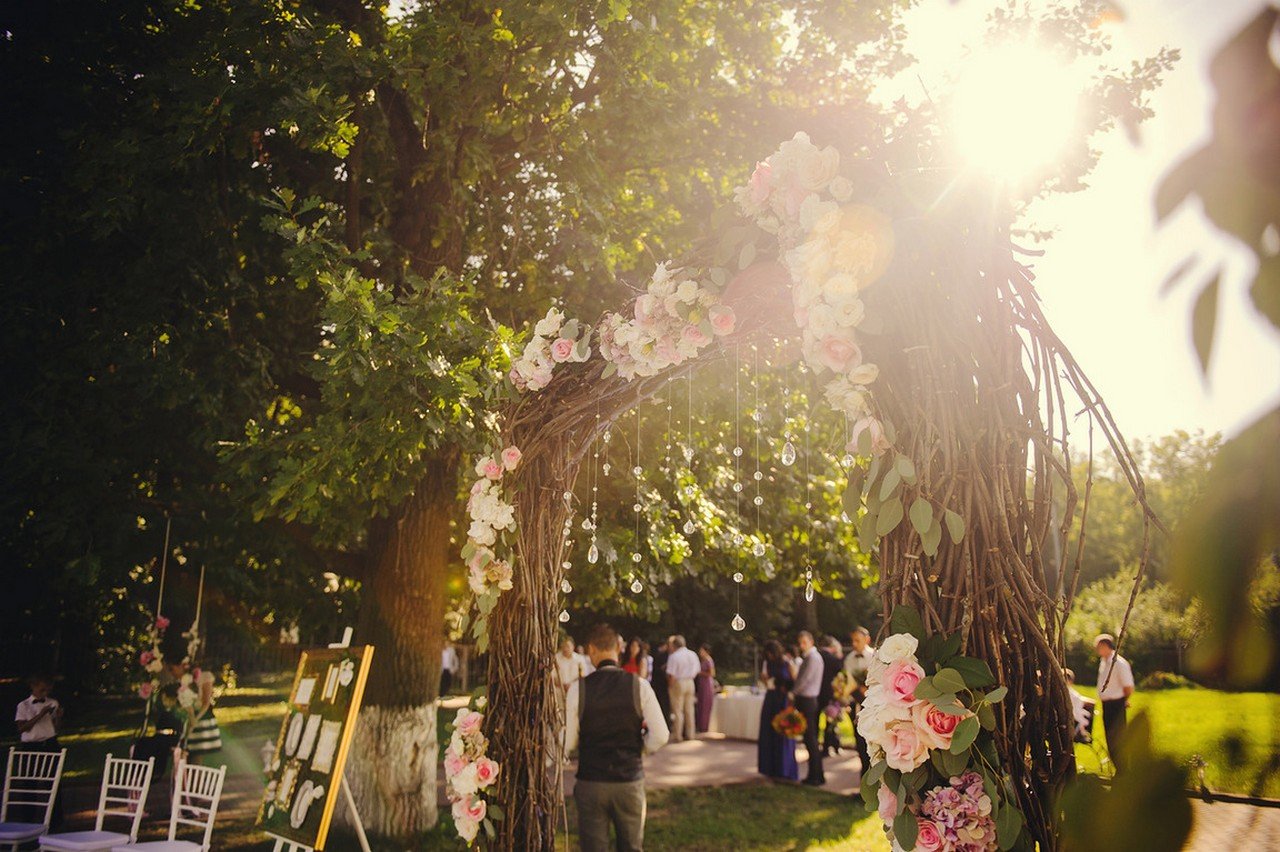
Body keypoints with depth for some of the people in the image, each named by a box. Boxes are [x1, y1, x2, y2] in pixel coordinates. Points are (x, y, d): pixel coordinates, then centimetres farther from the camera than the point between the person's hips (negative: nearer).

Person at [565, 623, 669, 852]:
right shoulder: (639, 685, -8)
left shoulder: (578, 689, -10)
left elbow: (567, 742, -7)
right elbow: (660, 736, -9)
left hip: (590, 783, -1)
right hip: (630, 780, 1)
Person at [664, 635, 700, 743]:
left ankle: (677, 736, 4)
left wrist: (670, 686, -1)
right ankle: (690, 734, 17)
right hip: (690, 683, 5)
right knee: (689, 710, 13)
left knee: (677, 711, 1)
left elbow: (671, 674, -15)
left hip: (678, 683, -5)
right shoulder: (693, 654, 4)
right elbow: (697, 670, 8)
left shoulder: (674, 656, -14)